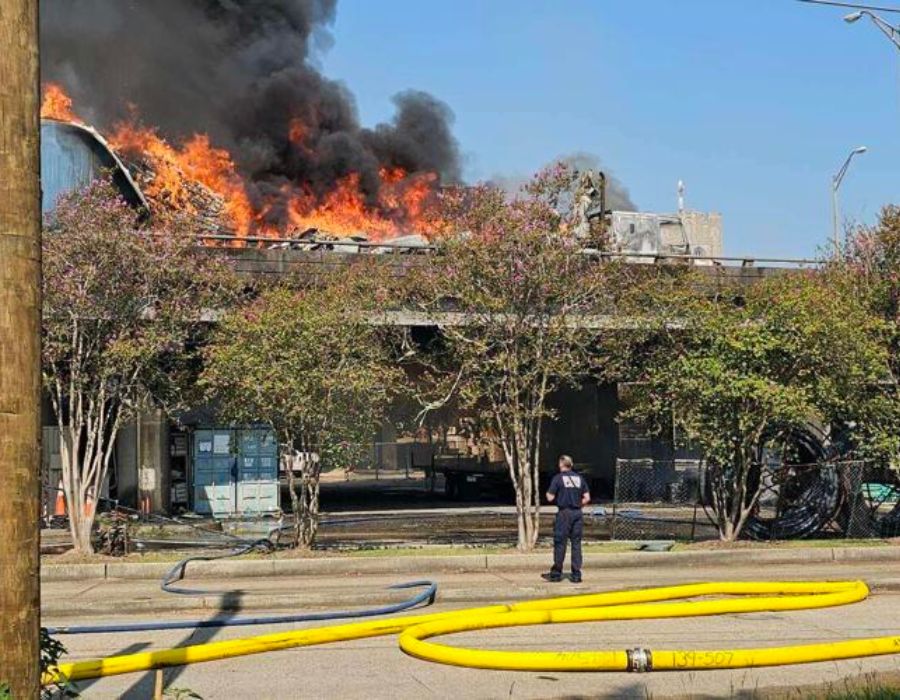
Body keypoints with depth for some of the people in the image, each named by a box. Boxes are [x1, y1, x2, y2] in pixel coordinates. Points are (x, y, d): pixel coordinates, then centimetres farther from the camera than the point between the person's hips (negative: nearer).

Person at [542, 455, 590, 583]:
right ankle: (576, 575, 6)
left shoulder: (558, 478, -4)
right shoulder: (580, 478, 9)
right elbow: (587, 498, 5)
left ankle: (556, 574, 5)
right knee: (576, 544, 6)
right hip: (577, 513, 4)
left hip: (564, 513, -4)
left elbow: (550, 498, -5)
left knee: (560, 543, 2)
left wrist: (548, 493, 16)